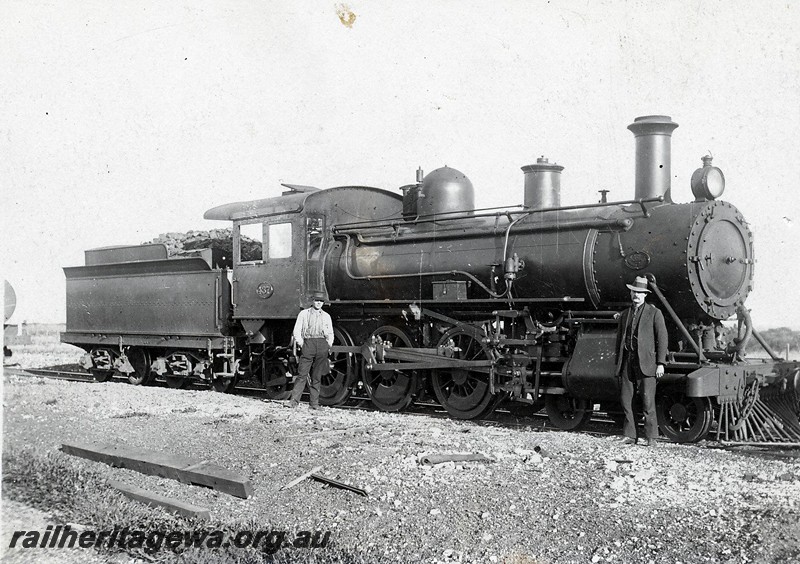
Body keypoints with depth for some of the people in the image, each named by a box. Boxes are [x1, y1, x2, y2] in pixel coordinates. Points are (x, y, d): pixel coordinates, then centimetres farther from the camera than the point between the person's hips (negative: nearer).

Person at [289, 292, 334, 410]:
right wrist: (300, 343, -3)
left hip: (322, 345, 2)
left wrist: (329, 344, 8)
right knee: (302, 373, -9)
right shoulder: (304, 313, 9)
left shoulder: (326, 316, 17)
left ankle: (314, 402, 8)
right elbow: (296, 331, 7)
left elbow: (330, 333, 23)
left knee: (317, 376, 4)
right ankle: (294, 400, -7)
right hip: (308, 344, -2)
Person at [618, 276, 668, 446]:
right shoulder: (625, 315, 17)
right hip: (627, 361, 5)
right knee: (626, 400, 4)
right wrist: (619, 364, 16)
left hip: (646, 362, -5)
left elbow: (662, 339, -2)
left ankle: (650, 436, 5)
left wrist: (660, 364, -8)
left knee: (647, 400, -5)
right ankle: (631, 435, 13)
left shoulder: (654, 313, 2)